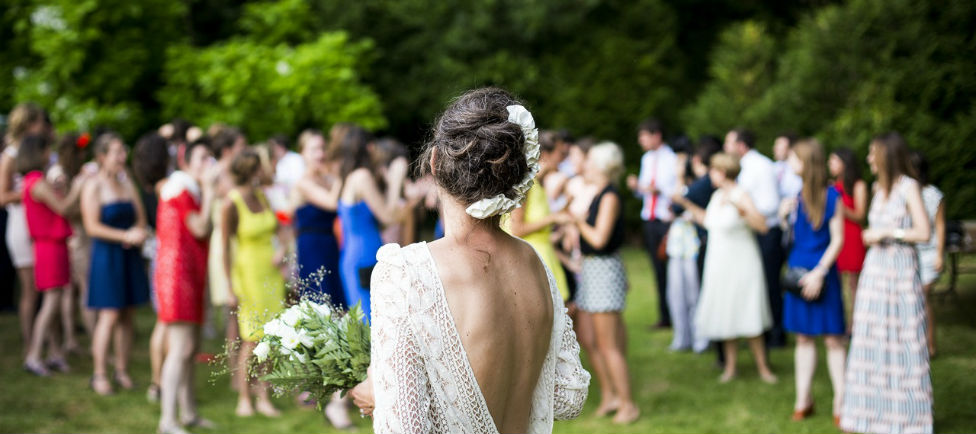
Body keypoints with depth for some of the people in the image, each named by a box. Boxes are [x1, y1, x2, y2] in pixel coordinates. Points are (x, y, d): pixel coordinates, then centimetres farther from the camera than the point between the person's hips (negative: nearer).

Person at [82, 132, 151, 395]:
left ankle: (122, 371, 14)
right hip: (106, 256, -6)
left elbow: (140, 218, 16)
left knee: (127, 315, 6)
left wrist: (140, 232, -7)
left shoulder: (127, 183, 12)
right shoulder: (93, 187, -6)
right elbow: (92, 227, -12)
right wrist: (125, 236, -17)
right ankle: (99, 375, -2)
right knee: (109, 315, -9)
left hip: (129, 255, 6)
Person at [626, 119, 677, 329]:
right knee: (658, 268, 8)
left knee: (671, 267, -5)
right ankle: (665, 317, 14)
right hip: (650, 220, 7)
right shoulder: (647, 159, 14)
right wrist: (637, 186, 0)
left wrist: (660, 190, -23)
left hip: (668, 219, -7)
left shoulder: (672, 159, -8)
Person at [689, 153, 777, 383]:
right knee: (725, 315, 9)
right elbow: (708, 221, 25)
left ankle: (762, 367, 5)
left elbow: (762, 225, -27)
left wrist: (740, 206, -36)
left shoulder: (740, 195, -15)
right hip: (718, 265, 7)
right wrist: (687, 204, 24)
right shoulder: (717, 196, 8)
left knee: (749, 320, -5)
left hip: (741, 266, -7)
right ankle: (730, 366, 18)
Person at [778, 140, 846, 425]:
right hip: (798, 270, 5)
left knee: (833, 338, -2)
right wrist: (784, 216, -3)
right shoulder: (796, 195, 8)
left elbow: (837, 239, -9)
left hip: (822, 273, -5)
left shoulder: (830, 196, -8)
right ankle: (803, 400, 17)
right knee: (803, 337, 10)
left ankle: (840, 401, 5)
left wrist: (819, 273, -15)